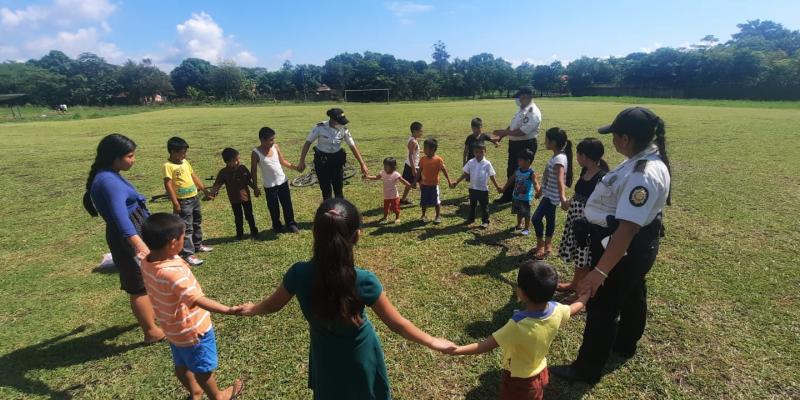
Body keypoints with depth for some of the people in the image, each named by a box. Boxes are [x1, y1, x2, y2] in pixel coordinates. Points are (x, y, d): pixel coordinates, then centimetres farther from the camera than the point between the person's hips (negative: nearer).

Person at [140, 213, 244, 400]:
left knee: (182, 365, 29)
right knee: (203, 369, 17)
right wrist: (229, 310, -51)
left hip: (174, 328, 8)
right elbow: (197, 299, -46)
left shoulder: (147, 262, -12)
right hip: (193, 330, -8)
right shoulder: (173, 272, -39)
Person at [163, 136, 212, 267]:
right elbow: (168, 185, -19)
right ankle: (188, 254, -2)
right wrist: (175, 203, -21)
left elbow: (194, 176, 16)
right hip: (183, 202, -8)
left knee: (197, 223, 21)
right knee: (186, 227, -6)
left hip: (195, 198, 8)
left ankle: (198, 245, 37)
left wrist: (204, 189, 17)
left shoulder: (185, 162, 8)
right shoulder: (168, 166, -16)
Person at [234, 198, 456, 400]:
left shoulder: (299, 274, -26)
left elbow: (273, 305, -5)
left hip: (325, 358, 2)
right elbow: (397, 324, -20)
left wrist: (251, 308, 18)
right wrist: (433, 342, -6)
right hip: (359, 358, -2)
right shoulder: (364, 281, -32)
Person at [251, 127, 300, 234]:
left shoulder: (276, 147, -4)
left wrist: (295, 168, -1)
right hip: (269, 185, -3)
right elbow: (254, 171, -7)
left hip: (282, 181, 3)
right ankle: (277, 226, 30)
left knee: (287, 205, 13)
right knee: (273, 208, 11)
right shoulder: (256, 153, -14)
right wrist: (256, 187, -5)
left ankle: (291, 224, 29)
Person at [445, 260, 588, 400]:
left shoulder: (518, 325, -40)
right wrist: (586, 295, 22)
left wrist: (453, 350, -36)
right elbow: (572, 309, 2)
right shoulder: (556, 310, -21)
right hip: (540, 373, 6)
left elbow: (485, 346, -37)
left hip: (519, 381, -5)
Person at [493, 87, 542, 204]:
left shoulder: (533, 113, -21)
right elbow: (513, 125, 16)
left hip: (526, 145, -9)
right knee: (511, 170, 17)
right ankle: (508, 195, 31)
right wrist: (502, 136, 6)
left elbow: (522, 131, -27)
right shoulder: (522, 109, 10)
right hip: (515, 144, 9)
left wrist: (504, 132, -23)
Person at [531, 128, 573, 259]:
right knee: (549, 218, 17)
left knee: (536, 218, -8)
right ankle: (547, 245, 29)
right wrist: (541, 190, 29)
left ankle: (541, 245, 9)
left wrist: (563, 198, -51)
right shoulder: (556, 157, 7)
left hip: (552, 196, -10)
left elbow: (560, 179, -40)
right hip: (549, 195, 10)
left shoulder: (559, 159, -24)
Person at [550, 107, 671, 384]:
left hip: (624, 249, -10)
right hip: (637, 247, 10)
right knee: (631, 296, 28)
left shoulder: (644, 175, -33)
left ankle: (587, 369, 24)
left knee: (602, 307, 5)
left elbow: (627, 228, -37)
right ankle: (624, 345, 54)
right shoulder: (648, 157, -1)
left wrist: (600, 271, -37)